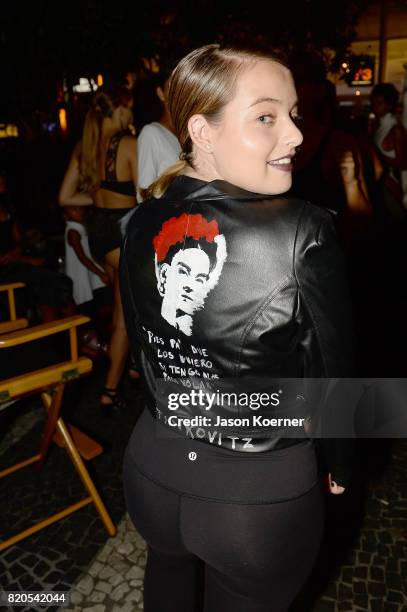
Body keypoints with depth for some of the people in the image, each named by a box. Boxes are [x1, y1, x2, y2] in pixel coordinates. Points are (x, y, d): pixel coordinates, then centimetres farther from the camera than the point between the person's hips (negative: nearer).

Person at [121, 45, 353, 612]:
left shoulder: (143, 224, -10)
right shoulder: (305, 232, -25)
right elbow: (332, 372, -15)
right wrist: (337, 467, 5)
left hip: (153, 470, 4)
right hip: (265, 492, -3)